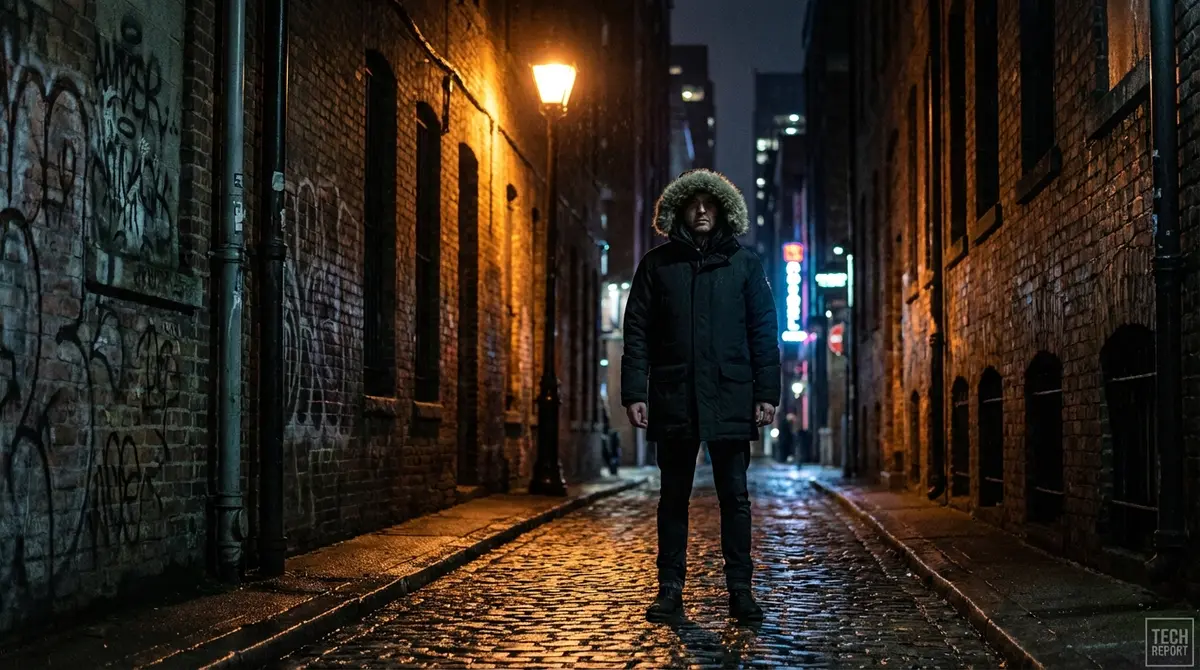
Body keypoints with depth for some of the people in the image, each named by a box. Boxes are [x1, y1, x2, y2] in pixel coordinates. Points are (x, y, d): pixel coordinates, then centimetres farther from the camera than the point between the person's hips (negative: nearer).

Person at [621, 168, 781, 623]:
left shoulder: (744, 264, 8)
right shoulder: (657, 264, 8)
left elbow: (763, 331, 5)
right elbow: (637, 330, 5)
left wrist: (766, 393, -3)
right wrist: (634, 392, -4)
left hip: (730, 398, 0)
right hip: (674, 399, 1)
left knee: (734, 496, 3)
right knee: (674, 497, 7)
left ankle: (740, 590, 10)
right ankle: (671, 589, 15)